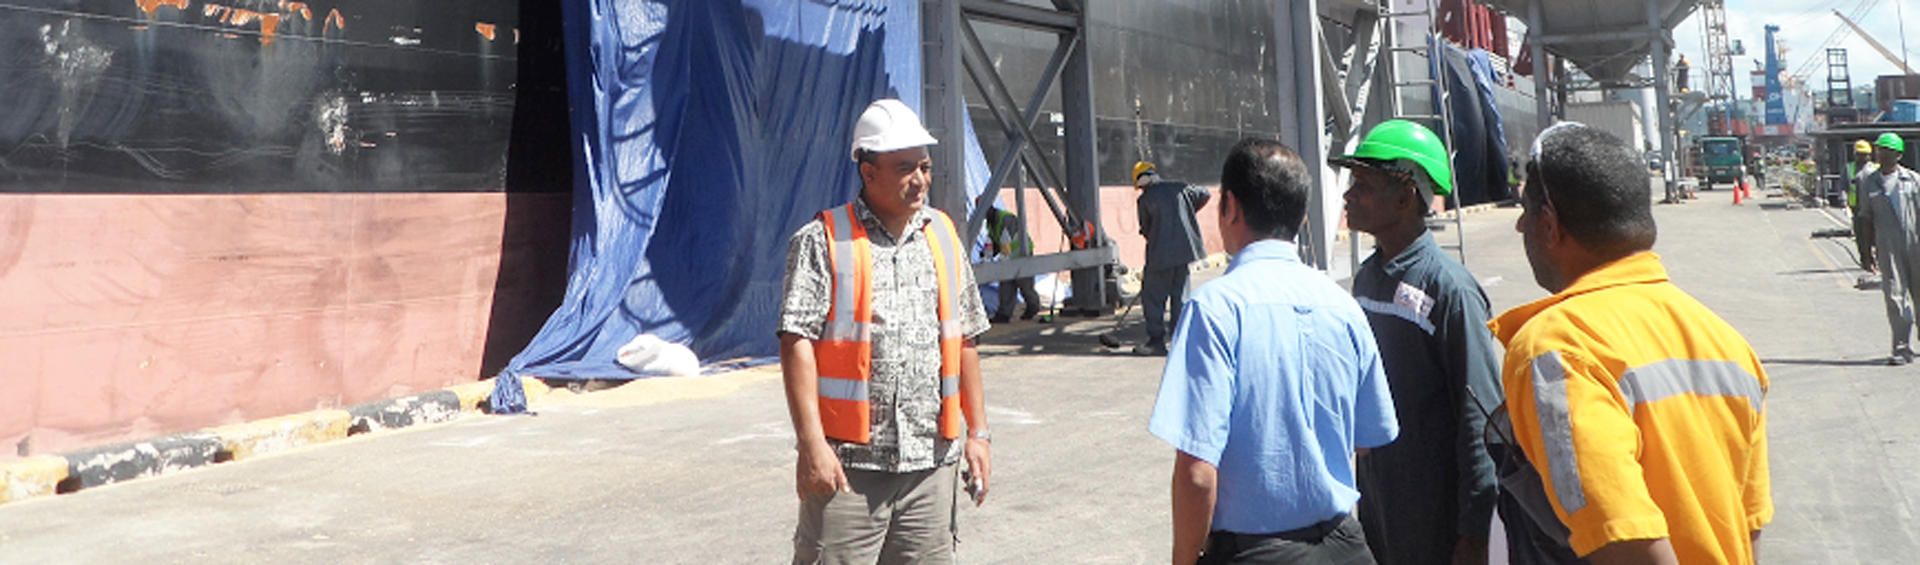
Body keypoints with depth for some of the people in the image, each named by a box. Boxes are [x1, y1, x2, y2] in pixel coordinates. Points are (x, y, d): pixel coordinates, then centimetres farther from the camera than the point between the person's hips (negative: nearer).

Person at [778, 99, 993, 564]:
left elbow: (963, 342, 17)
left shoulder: (944, 237, 13)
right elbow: (797, 342, -10)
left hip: (931, 461, 5)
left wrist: (977, 431, 14)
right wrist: (811, 444, -17)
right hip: (848, 462, -5)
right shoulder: (822, 241, -4)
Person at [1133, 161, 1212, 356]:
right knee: (1180, 294, 12)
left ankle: (1156, 340, 0)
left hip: (1161, 255, -4)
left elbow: (1145, 230, 4)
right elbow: (1204, 195, 22)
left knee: (1153, 296, 3)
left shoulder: (1144, 200, -2)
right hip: (1185, 251, 4)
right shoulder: (1180, 188, 7)